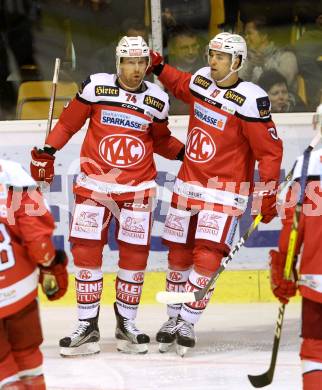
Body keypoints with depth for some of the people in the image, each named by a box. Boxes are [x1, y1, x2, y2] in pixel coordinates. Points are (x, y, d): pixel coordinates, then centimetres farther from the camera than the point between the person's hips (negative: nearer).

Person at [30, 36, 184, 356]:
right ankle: (88, 327, 4)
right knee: (86, 251, -3)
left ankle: (126, 324, 17)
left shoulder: (157, 99, 3)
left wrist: (185, 152, 0)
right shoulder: (96, 87, -4)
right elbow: (68, 122, 3)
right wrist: (46, 151, -7)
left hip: (138, 188, 1)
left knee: (135, 255, 3)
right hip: (94, 183, -1)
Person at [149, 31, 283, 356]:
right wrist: (159, 68, 17)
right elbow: (181, 85, 29)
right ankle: (173, 318, 23)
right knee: (178, 254, 10)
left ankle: (187, 323, -4)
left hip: (224, 192, -6)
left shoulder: (251, 100, -17)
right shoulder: (201, 80, 2)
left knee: (207, 256, -12)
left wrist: (267, 193, -17)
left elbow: (269, 150, -15)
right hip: (187, 184, 6)